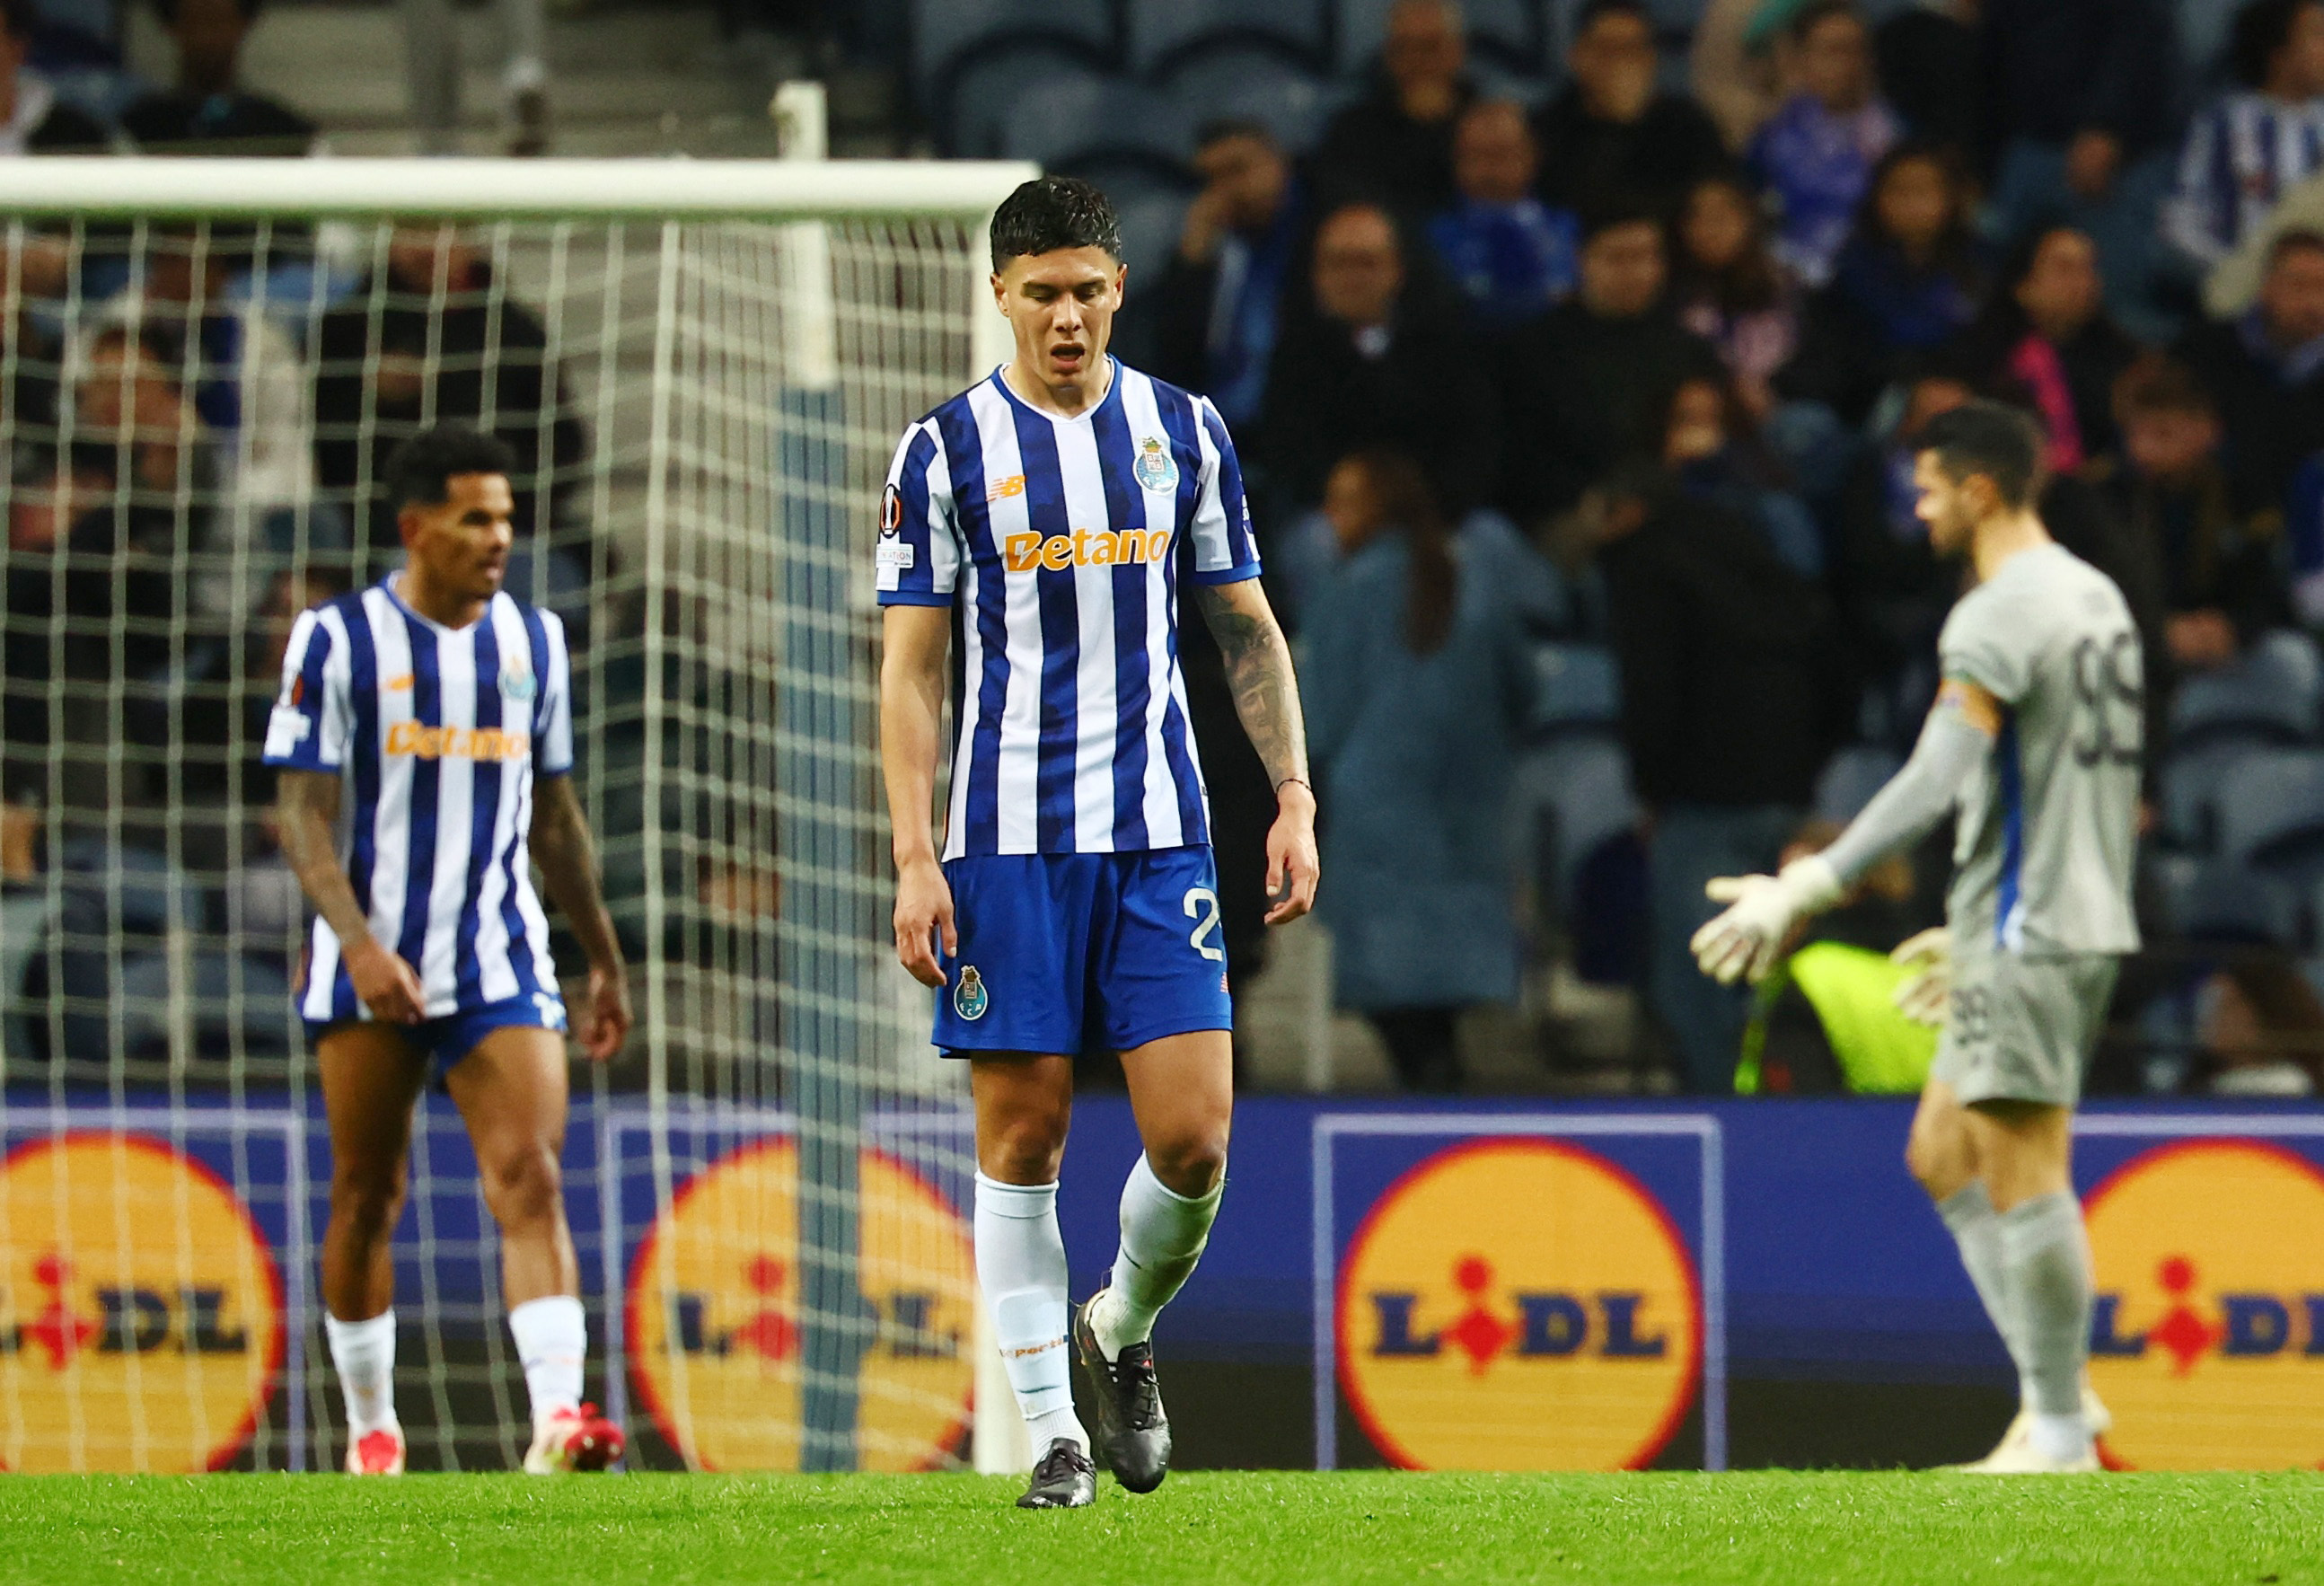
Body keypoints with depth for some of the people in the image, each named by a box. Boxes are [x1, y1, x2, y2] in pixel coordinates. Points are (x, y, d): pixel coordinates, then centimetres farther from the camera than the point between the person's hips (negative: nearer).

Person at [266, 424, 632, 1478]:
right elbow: (300, 811, -7)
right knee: (367, 1194, 6)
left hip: (500, 960, 2)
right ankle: (370, 1429, 19)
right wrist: (359, 941, -20)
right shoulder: (338, 640, -2)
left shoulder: (533, 640, 11)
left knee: (530, 1175, -14)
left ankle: (558, 1419, -26)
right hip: (370, 968, -2)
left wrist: (604, 959, 21)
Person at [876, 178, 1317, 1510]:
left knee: (1195, 1136, -7)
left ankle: (1123, 1334, 21)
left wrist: (1294, 799, 4)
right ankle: (1053, 1430, 7)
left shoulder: (1185, 432, 7)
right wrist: (914, 862, -7)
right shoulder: (948, 451, 0)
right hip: (1006, 840, -2)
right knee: (1023, 1139, -1)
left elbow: (1247, 630, 14)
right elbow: (912, 671, 0)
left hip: (1160, 836, 2)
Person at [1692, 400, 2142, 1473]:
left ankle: (2062, 1437, -5)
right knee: (1943, 1156, 14)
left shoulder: (1999, 616, -14)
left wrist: (1808, 888, -27)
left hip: (2027, 936, -10)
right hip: (2087, 920, 10)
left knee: (2022, 1172, -6)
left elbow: (1941, 778, -25)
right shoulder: (2096, 599, 16)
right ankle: (2055, 1394, 11)